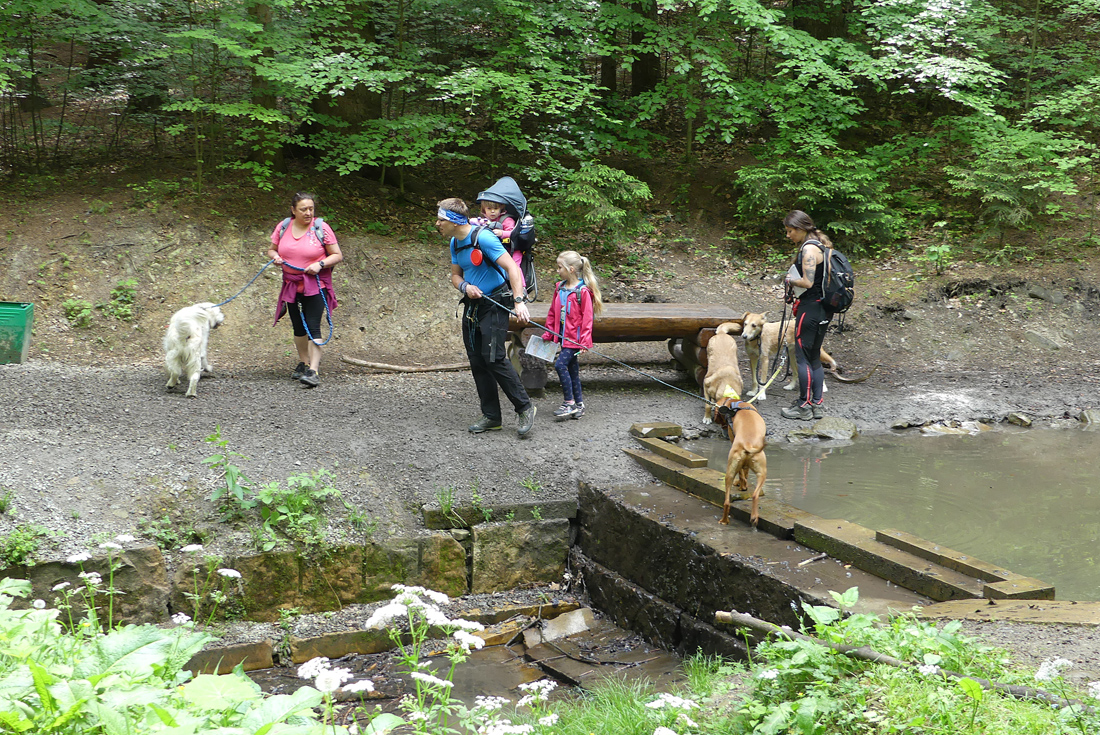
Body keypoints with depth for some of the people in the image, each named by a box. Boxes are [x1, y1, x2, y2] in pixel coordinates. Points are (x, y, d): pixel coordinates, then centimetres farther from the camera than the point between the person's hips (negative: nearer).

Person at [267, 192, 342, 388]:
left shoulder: (321, 228, -7)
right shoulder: (283, 227, 3)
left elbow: (337, 255, -4)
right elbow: (272, 249, 16)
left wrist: (320, 264, -20)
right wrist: (275, 257, -7)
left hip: (316, 285, -4)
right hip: (291, 285, 5)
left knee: (313, 326, -13)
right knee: (298, 327, 15)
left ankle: (313, 371, -18)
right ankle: (303, 363, 31)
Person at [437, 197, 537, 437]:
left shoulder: (483, 237, -18)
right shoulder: (455, 243, 8)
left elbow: (512, 267, -24)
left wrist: (519, 301, -34)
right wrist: (465, 286, -8)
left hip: (494, 304, -8)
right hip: (471, 306, 9)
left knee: (493, 358, -16)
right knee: (476, 361, 6)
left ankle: (524, 408, -2)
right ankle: (491, 416, 13)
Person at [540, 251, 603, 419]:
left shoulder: (583, 291, -14)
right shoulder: (559, 288, 9)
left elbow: (587, 318, -13)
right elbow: (552, 312, 17)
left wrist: (585, 341, -15)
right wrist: (548, 333, 14)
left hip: (575, 338, -8)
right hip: (563, 335, 8)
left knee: (560, 365, -16)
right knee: (572, 369, 12)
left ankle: (569, 403, -7)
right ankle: (579, 404, 19)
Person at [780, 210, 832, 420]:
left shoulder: (809, 249, -16)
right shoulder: (819, 245, 15)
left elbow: (808, 282, -23)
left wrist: (791, 280, -6)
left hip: (811, 308, -10)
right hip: (823, 309, 10)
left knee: (803, 357, -2)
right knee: (814, 356, 14)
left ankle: (804, 405, 2)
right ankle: (817, 404, 18)